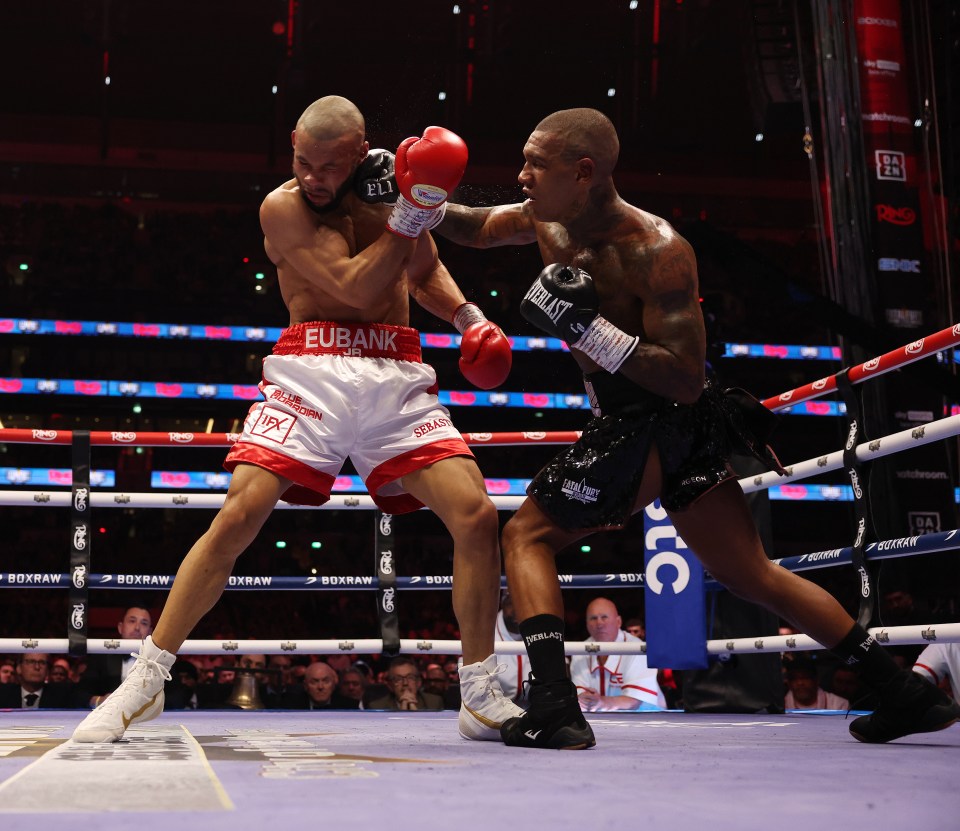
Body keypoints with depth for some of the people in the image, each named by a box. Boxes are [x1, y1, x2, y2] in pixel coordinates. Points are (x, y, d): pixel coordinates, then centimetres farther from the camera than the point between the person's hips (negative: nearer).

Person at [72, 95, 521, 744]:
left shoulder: (395, 184, 12)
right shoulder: (283, 207, -1)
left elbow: (425, 270, 29)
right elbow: (355, 286, -12)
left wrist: (468, 317, 13)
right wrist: (407, 216, -15)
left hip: (396, 376, 3)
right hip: (310, 370, -3)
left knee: (477, 517, -9)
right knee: (238, 517, -16)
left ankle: (482, 697, 8)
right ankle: (147, 680, 1)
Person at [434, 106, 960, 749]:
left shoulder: (655, 250, -21)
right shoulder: (547, 222, 3)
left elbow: (687, 380, -24)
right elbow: (472, 228, 21)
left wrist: (586, 328, -29)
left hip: (658, 425, -9)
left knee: (527, 534, -1)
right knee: (755, 576, 14)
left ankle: (554, 706, -6)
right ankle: (906, 694, 19)